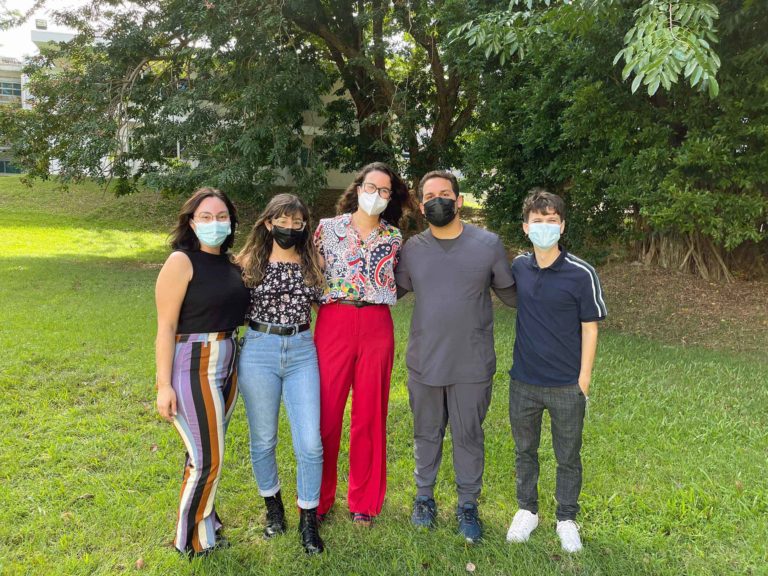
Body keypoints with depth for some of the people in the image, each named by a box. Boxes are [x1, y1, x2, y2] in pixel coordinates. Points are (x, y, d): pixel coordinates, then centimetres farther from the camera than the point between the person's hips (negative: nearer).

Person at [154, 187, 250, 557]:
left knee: (206, 453, 17)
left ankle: (204, 522, 34)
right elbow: (166, 327, -14)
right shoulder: (182, 261, -12)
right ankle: (192, 540, 21)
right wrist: (164, 385, -17)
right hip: (193, 368, -6)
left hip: (227, 366, 6)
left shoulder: (229, 263, 8)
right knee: (208, 459, 1)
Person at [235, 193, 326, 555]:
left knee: (310, 444, -1)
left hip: (302, 352, 1)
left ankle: (308, 521, 19)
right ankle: (273, 505, 37)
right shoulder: (249, 260, -1)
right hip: (259, 352, -1)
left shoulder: (313, 263, 5)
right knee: (263, 440, 12)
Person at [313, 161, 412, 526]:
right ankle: (318, 499, 21)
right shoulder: (328, 227, 6)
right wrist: (330, 305, 1)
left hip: (377, 327, 2)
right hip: (333, 323, -1)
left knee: (370, 415, 7)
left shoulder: (393, 237, 11)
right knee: (325, 413, 1)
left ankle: (364, 500, 24)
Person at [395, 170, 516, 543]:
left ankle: (468, 505, 33)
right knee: (426, 433, 18)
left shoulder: (488, 244, -6)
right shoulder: (412, 248, 0)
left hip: (472, 365, -1)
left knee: (469, 437, 13)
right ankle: (424, 496, 39)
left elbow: (509, 294, 4)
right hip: (423, 363, 2)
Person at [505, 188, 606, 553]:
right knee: (525, 451, 19)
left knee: (568, 457, 14)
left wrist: (584, 380, -7)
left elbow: (589, 328, -7)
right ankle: (527, 510, 39)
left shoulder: (581, 274, -12)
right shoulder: (519, 267, -2)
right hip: (523, 383, 3)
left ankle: (567, 519, 34)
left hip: (567, 387, -3)